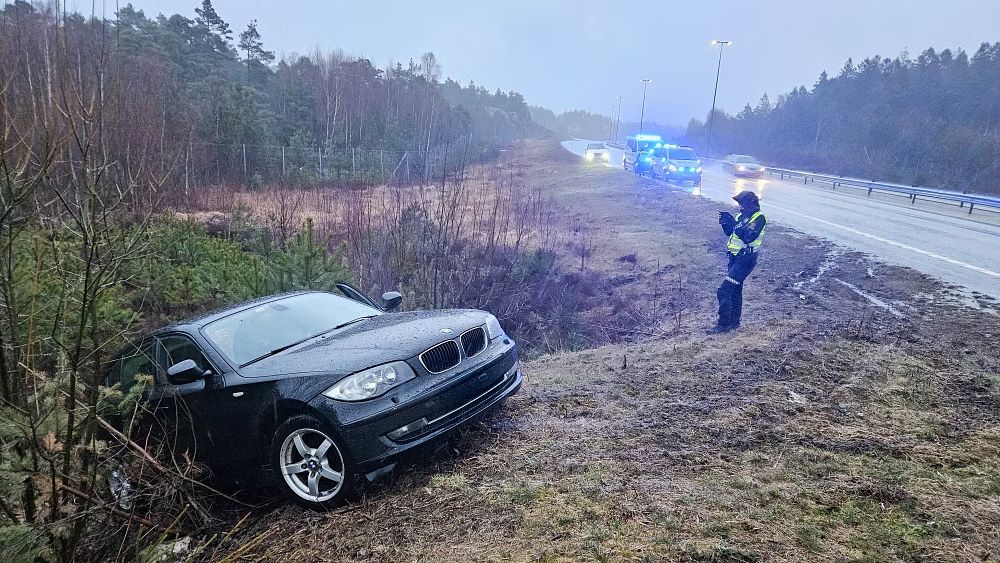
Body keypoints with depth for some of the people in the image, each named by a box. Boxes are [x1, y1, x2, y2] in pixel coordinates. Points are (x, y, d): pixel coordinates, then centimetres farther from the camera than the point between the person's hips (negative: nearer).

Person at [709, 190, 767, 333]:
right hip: (735, 257, 9)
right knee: (735, 290, 17)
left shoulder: (759, 218, -15)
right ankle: (734, 321, 29)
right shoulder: (743, 215, 10)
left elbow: (748, 236, -28)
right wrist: (725, 222, -3)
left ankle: (724, 324, -7)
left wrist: (733, 222, -28)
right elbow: (730, 232, 16)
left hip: (745, 260, -9)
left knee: (724, 291, -14)